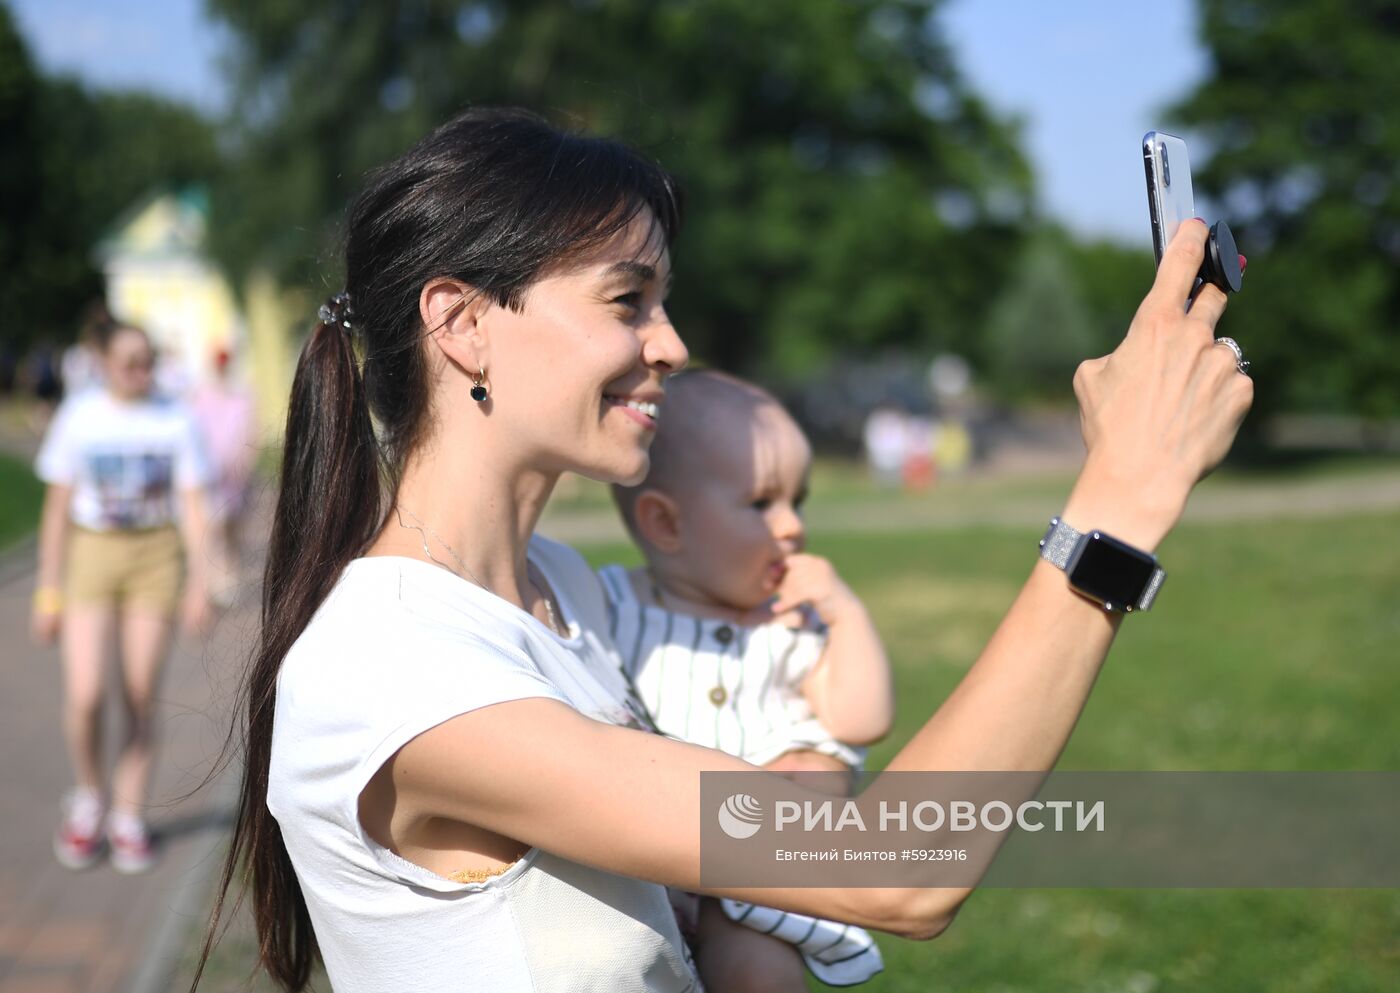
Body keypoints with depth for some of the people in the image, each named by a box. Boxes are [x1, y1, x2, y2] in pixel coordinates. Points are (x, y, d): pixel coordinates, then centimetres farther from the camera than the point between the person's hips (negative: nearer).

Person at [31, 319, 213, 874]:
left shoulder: (175, 422, 0)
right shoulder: (78, 417, -1)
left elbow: (192, 506, 2)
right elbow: (57, 508, 2)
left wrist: (197, 584, -5)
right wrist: (49, 592, 0)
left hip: (155, 558, 1)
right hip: (90, 555, -1)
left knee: (141, 698, 2)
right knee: (84, 696, -12)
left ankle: (128, 818, 17)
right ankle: (89, 797, 15)